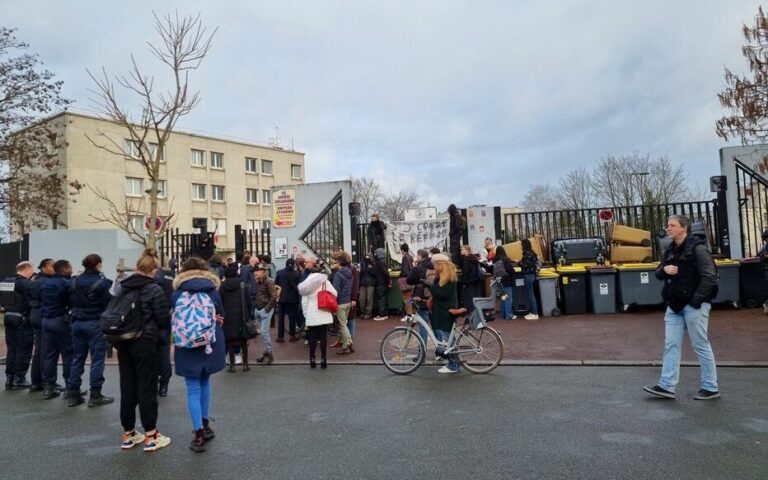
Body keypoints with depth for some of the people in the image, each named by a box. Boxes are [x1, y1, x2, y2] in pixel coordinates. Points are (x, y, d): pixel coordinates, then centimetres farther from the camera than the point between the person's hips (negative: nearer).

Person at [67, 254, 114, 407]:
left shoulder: (74, 281, 6)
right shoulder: (102, 282, -13)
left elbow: (70, 302, 12)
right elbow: (108, 304, -13)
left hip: (77, 323, 6)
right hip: (95, 324, -6)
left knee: (77, 358, 12)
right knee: (97, 359, 0)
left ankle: (74, 395, 15)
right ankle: (95, 395, 1)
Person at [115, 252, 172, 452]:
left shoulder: (122, 288, 5)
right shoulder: (154, 289, -14)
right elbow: (163, 319, -14)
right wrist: (163, 332, 8)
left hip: (123, 343, 6)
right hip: (146, 343, -6)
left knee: (127, 387, 11)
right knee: (147, 388, 0)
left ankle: (128, 434, 20)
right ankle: (150, 436, 6)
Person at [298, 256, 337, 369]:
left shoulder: (306, 283, -5)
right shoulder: (325, 281, 0)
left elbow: (304, 302, -11)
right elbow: (334, 294, 1)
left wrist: (305, 314, 3)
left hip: (312, 315, -1)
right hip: (324, 314, 1)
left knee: (312, 337, 6)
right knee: (323, 336, 4)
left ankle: (312, 360, 9)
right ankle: (323, 360, 5)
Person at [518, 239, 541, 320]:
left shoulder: (527, 254, -16)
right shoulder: (531, 253, 13)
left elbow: (525, 265, -20)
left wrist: (519, 262, -4)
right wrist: (521, 262, 10)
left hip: (528, 275, -10)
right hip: (531, 274, 10)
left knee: (531, 294, -6)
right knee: (530, 294, 13)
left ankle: (534, 314, -2)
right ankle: (532, 312, 18)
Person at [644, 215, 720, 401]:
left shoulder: (697, 248, -10)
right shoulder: (670, 250, 12)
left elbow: (709, 276, -16)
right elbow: (658, 274, 18)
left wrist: (697, 300, -19)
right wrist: (664, 269, -5)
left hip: (694, 305, -7)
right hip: (674, 306, 7)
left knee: (701, 345, 2)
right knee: (671, 345, 5)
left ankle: (711, 388, 14)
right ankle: (666, 386, 8)